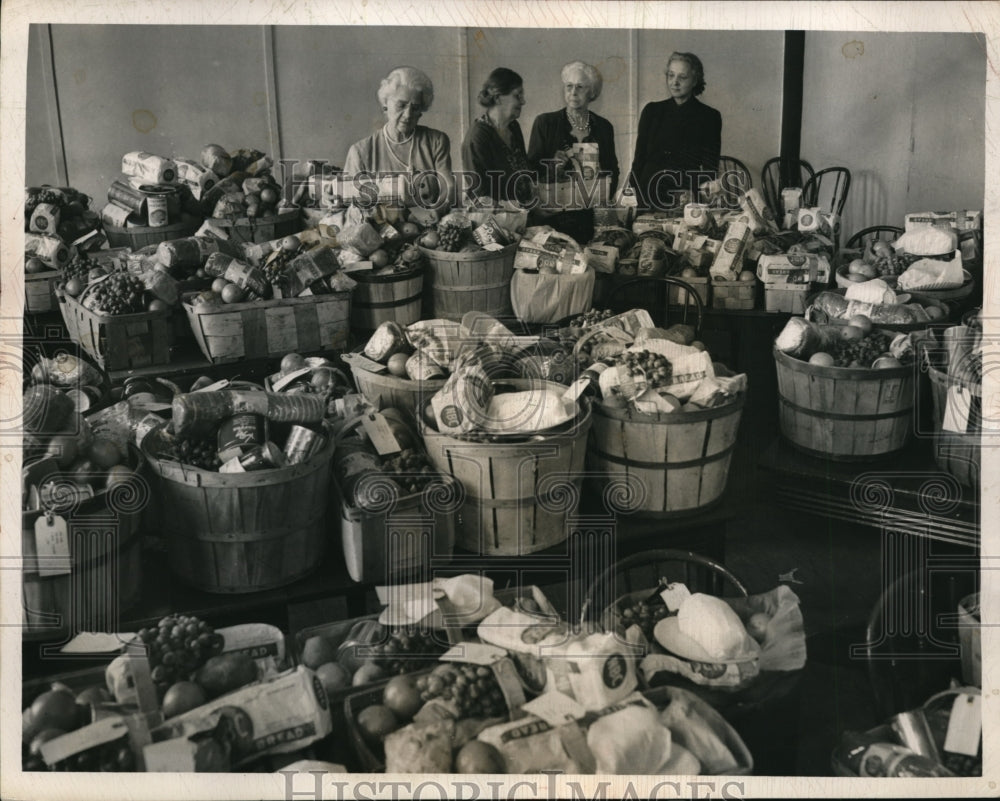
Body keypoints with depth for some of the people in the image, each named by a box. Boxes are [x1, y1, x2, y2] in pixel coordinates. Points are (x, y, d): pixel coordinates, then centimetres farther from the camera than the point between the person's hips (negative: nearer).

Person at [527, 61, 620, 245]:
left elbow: (612, 171, 17)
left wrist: (603, 199, 1)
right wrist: (552, 166, -18)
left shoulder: (604, 127, 10)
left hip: (589, 216, 2)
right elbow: (531, 167, 1)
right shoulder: (545, 123, 2)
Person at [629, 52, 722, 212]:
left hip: (688, 201, -2)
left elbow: (710, 168, 2)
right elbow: (639, 158, 9)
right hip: (649, 200, 2)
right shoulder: (652, 111, 10)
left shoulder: (709, 117, 3)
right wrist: (633, 197, -2)